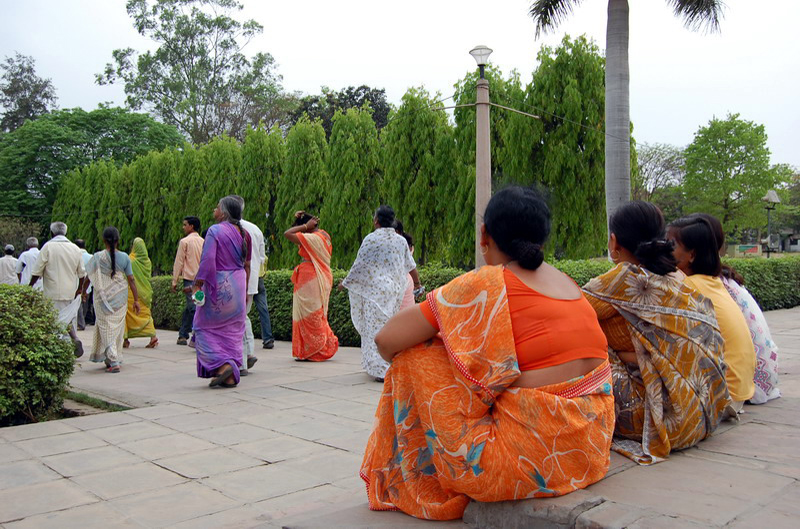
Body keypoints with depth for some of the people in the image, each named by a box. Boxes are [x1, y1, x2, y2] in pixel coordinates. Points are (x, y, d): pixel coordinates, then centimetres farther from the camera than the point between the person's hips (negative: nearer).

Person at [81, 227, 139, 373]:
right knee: (118, 328, 15)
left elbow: (88, 277, 0)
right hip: (120, 298, 2)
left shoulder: (97, 257, -8)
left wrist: (84, 291, 19)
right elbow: (131, 280, -3)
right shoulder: (124, 257, -3)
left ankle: (113, 362, -5)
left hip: (103, 298, -2)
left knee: (107, 329, 2)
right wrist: (136, 300, 2)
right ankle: (116, 358, 27)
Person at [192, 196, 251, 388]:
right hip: (238, 284, 6)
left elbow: (207, 261, -18)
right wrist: (244, 289, 19)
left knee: (206, 327, 8)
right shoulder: (244, 234, 8)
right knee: (232, 330, 11)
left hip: (218, 284, -6)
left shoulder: (215, 231, -11)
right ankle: (231, 376, 13)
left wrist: (197, 285, -13)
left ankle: (222, 365, -6)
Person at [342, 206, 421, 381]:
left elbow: (360, 265, -6)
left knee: (376, 327, -2)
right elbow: (411, 266, 17)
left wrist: (346, 281, 9)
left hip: (375, 289, -5)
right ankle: (392, 366, 21)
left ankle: (382, 370, -6)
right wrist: (417, 283, 33)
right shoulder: (401, 240, 7)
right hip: (395, 289, 6)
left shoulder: (371, 239, -9)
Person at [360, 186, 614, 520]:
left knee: (419, 353, 1)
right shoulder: (569, 283, 10)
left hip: (532, 460, -8)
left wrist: (400, 358, 14)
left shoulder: (486, 284, -12)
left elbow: (387, 340, -9)